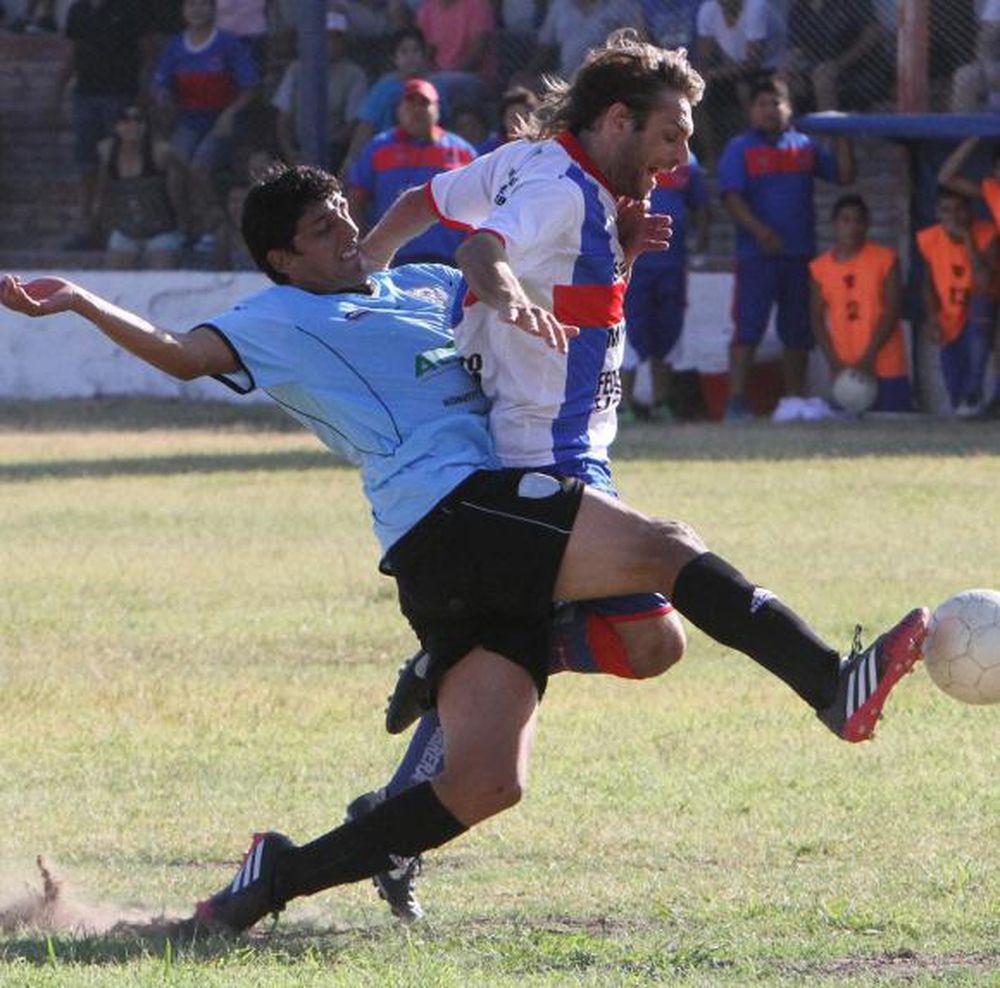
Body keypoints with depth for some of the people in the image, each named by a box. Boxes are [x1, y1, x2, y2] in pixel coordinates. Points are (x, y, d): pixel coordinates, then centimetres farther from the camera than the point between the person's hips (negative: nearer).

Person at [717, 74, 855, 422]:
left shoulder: (805, 146, 14)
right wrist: (758, 229, -24)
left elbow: (844, 175, 10)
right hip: (757, 253, -5)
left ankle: (794, 398, 18)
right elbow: (732, 197, -10)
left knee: (798, 329, 9)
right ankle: (736, 400, -14)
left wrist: (843, 138, -1)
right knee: (748, 327, -10)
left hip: (800, 253, 5)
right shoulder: (740, 149, 2)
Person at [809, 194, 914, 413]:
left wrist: (869, 357, -14)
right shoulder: (820, 267, 7)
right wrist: (835, 362, -6)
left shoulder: (885, 259, 0)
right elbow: (818, 319, 7)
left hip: (886, 370, -2)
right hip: (845, 372, 2)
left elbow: (893, 309, -5)